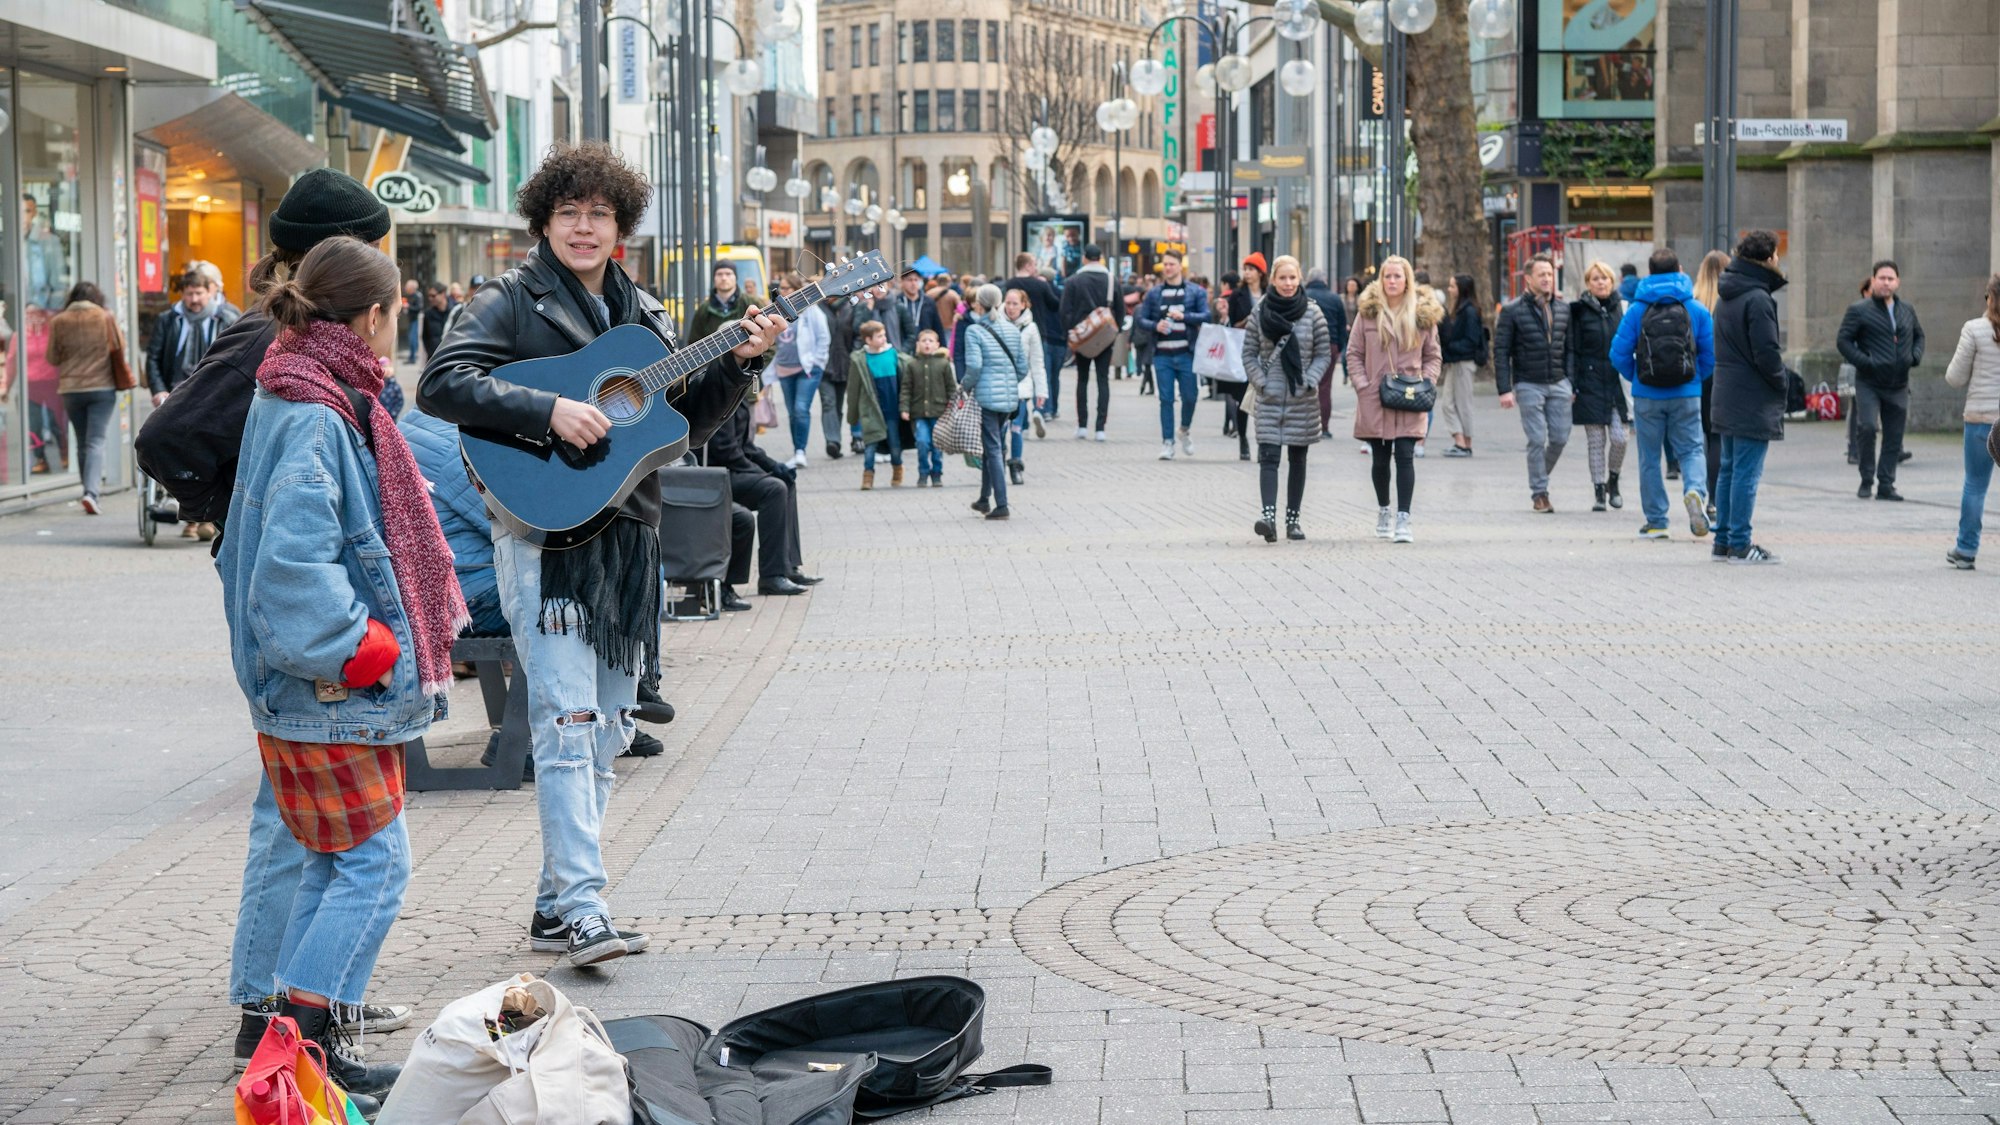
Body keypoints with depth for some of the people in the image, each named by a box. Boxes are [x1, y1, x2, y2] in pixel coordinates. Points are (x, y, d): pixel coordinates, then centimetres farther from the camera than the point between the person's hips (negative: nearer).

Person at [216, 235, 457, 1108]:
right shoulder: (313, 419, -19)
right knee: (374, 861, -5)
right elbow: (292, 562, -28)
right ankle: (299, 1044, -3)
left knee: (335, 862, 14)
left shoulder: (310, 403, 13)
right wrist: (356, 648, -19)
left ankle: (305, 1044, 20)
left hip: (336, 685, 10)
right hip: (328, 690, -10)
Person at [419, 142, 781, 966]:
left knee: (607, 730, 9)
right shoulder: (512, 302, -2)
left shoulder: (642, 315, 17)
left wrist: (737, 364, 3)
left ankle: (554, 905, 18)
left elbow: (687, 425, 19)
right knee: (567, 720, -15)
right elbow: (441, 383, -17)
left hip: (627, 535, 7)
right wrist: (549, 411, -25)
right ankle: (582, 907, -18)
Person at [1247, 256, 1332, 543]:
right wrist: (1261, 383, -7)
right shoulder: (1260, 313, 1)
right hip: (1270, 398, -1)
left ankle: (1292, 519, 16)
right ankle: (1269, 516, -21)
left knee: (1298, 459, 8)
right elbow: (1249, 354, 5)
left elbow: (1324, 354, 3)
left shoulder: (1312, 312, 0)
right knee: (1268, 457, -12)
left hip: (1303, 399, 1)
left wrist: (1310, 382, -10)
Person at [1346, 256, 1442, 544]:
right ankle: (1382, 511, 29)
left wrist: (1425, 382, -4)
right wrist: (1362, 385, -6)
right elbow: (1354, 353, 5)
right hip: (1374, 400, 1)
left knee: (1405, 456, -10)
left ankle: (1403, 520, -11)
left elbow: (1434, 356, 11)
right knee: (1380, 459, 10)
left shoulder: (1423, 314, 5)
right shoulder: (1368, 312, 2)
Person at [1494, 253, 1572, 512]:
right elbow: (1501, 351, -6)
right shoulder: (1513, 311, -5)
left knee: (1560, 438, 3)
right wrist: (1505, 390, -12)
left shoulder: (1563, 308, 9)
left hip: (1558, 384, 4)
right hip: (1529, 384, -4)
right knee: (1537, 440, -5)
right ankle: (1539, 492, 6)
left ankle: (1540, 478, 26)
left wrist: (1573, 383, 10)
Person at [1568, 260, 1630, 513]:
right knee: (1596, 441, 0)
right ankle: (1599, 492, 8)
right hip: (1591, 385, -2)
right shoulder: (1579, 311, 0)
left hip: (1617, 383, 2)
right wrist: (1571, 385, -6)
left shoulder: (1623, 309, 7)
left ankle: (1612, 482, 18)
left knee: (1619, 438, -6)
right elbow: (1571, 350, 0)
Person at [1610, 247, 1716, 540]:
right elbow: (1711, 355, -1)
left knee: (1650, 458, 9)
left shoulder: (1637, 310, -3)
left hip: (1647, 396, 0)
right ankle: (1695, 490, -21)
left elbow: (1619, 353, -4)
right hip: (1687, 395, 0)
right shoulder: (1697, 310, 0)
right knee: (1691, 449, 9)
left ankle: (1656, 521, 11)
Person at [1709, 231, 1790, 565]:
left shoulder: (1726, 296, 13)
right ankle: (1739, 545, -4)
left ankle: (1723, 541, 17)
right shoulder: (1758, 299, -16)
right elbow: (1766, 353, -20)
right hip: (1753, 400, -9)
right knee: (1747, 472, -5)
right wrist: (1782, 377, -3)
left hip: (1726, 396, 9)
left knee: (1729, 469, 14)